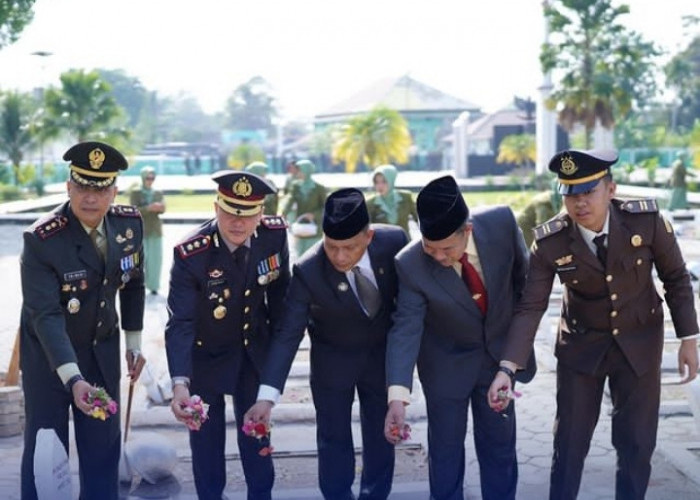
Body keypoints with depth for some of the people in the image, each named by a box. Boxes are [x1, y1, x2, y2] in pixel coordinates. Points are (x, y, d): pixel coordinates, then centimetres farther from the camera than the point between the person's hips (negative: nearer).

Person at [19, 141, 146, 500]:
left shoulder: (129, 223, -10)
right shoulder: (41, 240, -26)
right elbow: (46, 316, -30)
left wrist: (134, 342, 10)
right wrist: (73, 379, -40)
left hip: (102, 351, 4)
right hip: (47, 353, -4)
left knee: (104, 447, 11)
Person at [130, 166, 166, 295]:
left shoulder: (158, 193, 12)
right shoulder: (135, 193, 3)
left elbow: (162, 209, 0)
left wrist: (159, 207, -25)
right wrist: (148, 208, -24)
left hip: (155, 230, 3)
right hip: (140, 230, -3)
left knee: (155, 259, -1)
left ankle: (153, 286, 6)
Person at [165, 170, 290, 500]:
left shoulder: (275, 234, -20)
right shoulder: (190, 254, -31)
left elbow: (279, 291, -3)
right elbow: (179, 323, -34)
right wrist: (180, 383, -45)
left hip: (255, 348, 3)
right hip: (206, 353, -3)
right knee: (207, 433, 9)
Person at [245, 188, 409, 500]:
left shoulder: (394, 241, -25)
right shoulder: (308, 272, -31)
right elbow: (288, 334, -27)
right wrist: (267, 395, -34)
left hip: (384, 353, 3)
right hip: (333, 359, -2)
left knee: (382, 433, 18)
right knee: (333, 437, 9)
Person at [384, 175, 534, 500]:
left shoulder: (501, 223, -24)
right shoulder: (411, 265, -29)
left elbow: (522, 272, -5)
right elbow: (405, 329, -31)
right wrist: (398, 396, -41)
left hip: (501, 353, 2)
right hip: (447, 364, -2)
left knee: (500, 445, 15)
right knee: (445, 448, 9)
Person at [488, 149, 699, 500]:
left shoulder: (646, 220, -20)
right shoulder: (550, 243, -20)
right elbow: (530, 307, -17)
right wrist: (507, 367, -27)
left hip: (639, 343, 0)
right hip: (581, 346, 0)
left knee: (636, 442, 7)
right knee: (569, 442, 6)